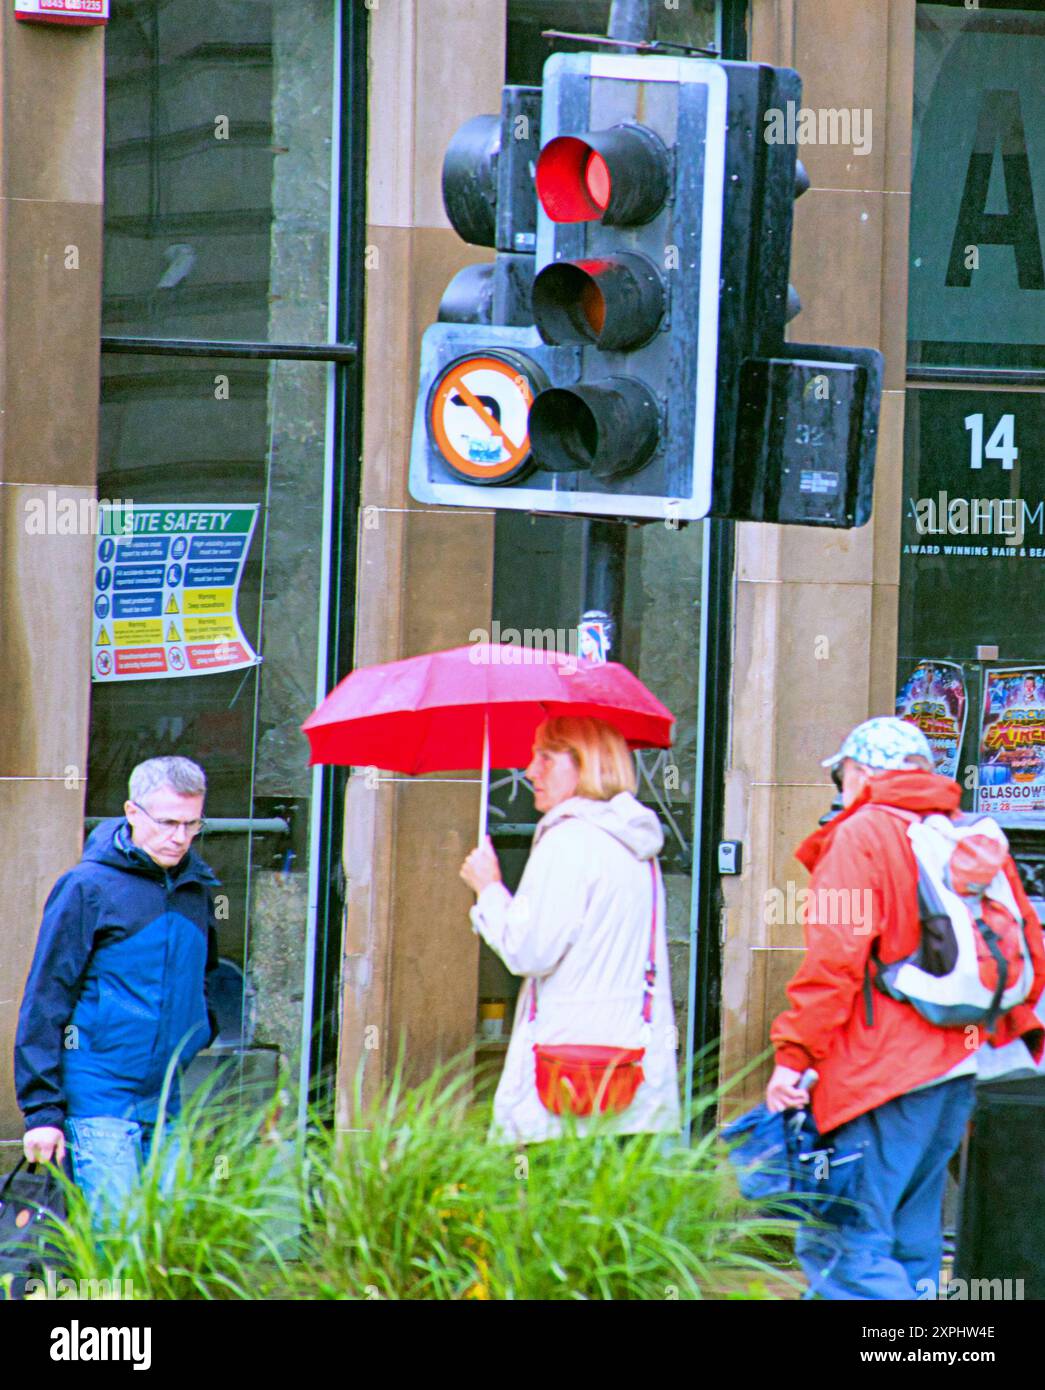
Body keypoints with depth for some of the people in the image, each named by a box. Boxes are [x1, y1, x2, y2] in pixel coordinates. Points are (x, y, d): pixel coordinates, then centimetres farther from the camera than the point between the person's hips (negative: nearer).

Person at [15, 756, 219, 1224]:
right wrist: (42, 1110, -10)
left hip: (170, 1109, 6)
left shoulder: (197, 890, 11)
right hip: (100, 1102, -6)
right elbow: (44, 1002, -7)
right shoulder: (88, 887, -6)